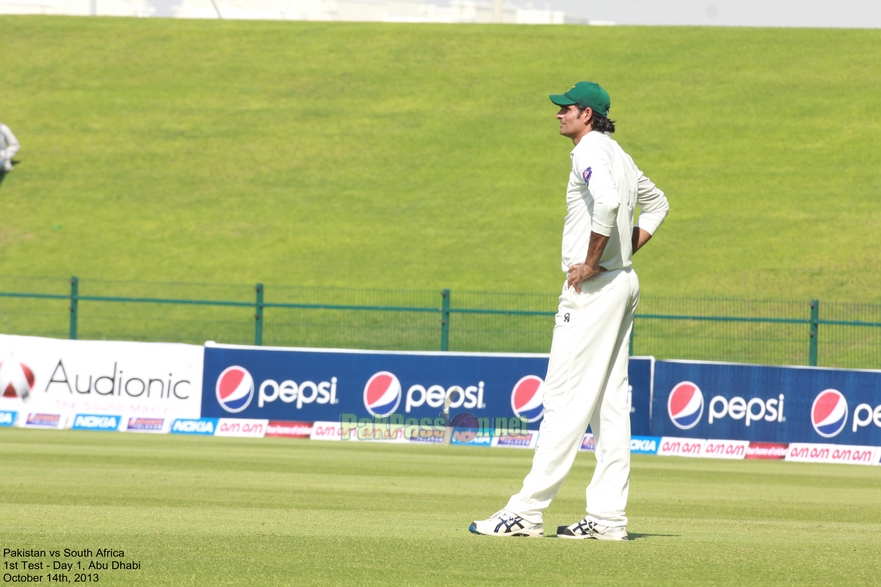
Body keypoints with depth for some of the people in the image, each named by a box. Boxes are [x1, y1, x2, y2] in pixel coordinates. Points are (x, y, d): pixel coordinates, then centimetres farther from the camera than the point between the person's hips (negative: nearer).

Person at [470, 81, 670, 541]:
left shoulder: (590, 152, -12)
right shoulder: (619, 156, 18)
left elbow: (607, 202, -31)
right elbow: (656, 203, 30)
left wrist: (592, 262, -21)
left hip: (594, 287, -10)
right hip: (622, 283, 10)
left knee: (566, 398, -11)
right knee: (609, 402, 8)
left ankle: (528, 511, -12)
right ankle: (608, 516, 7)